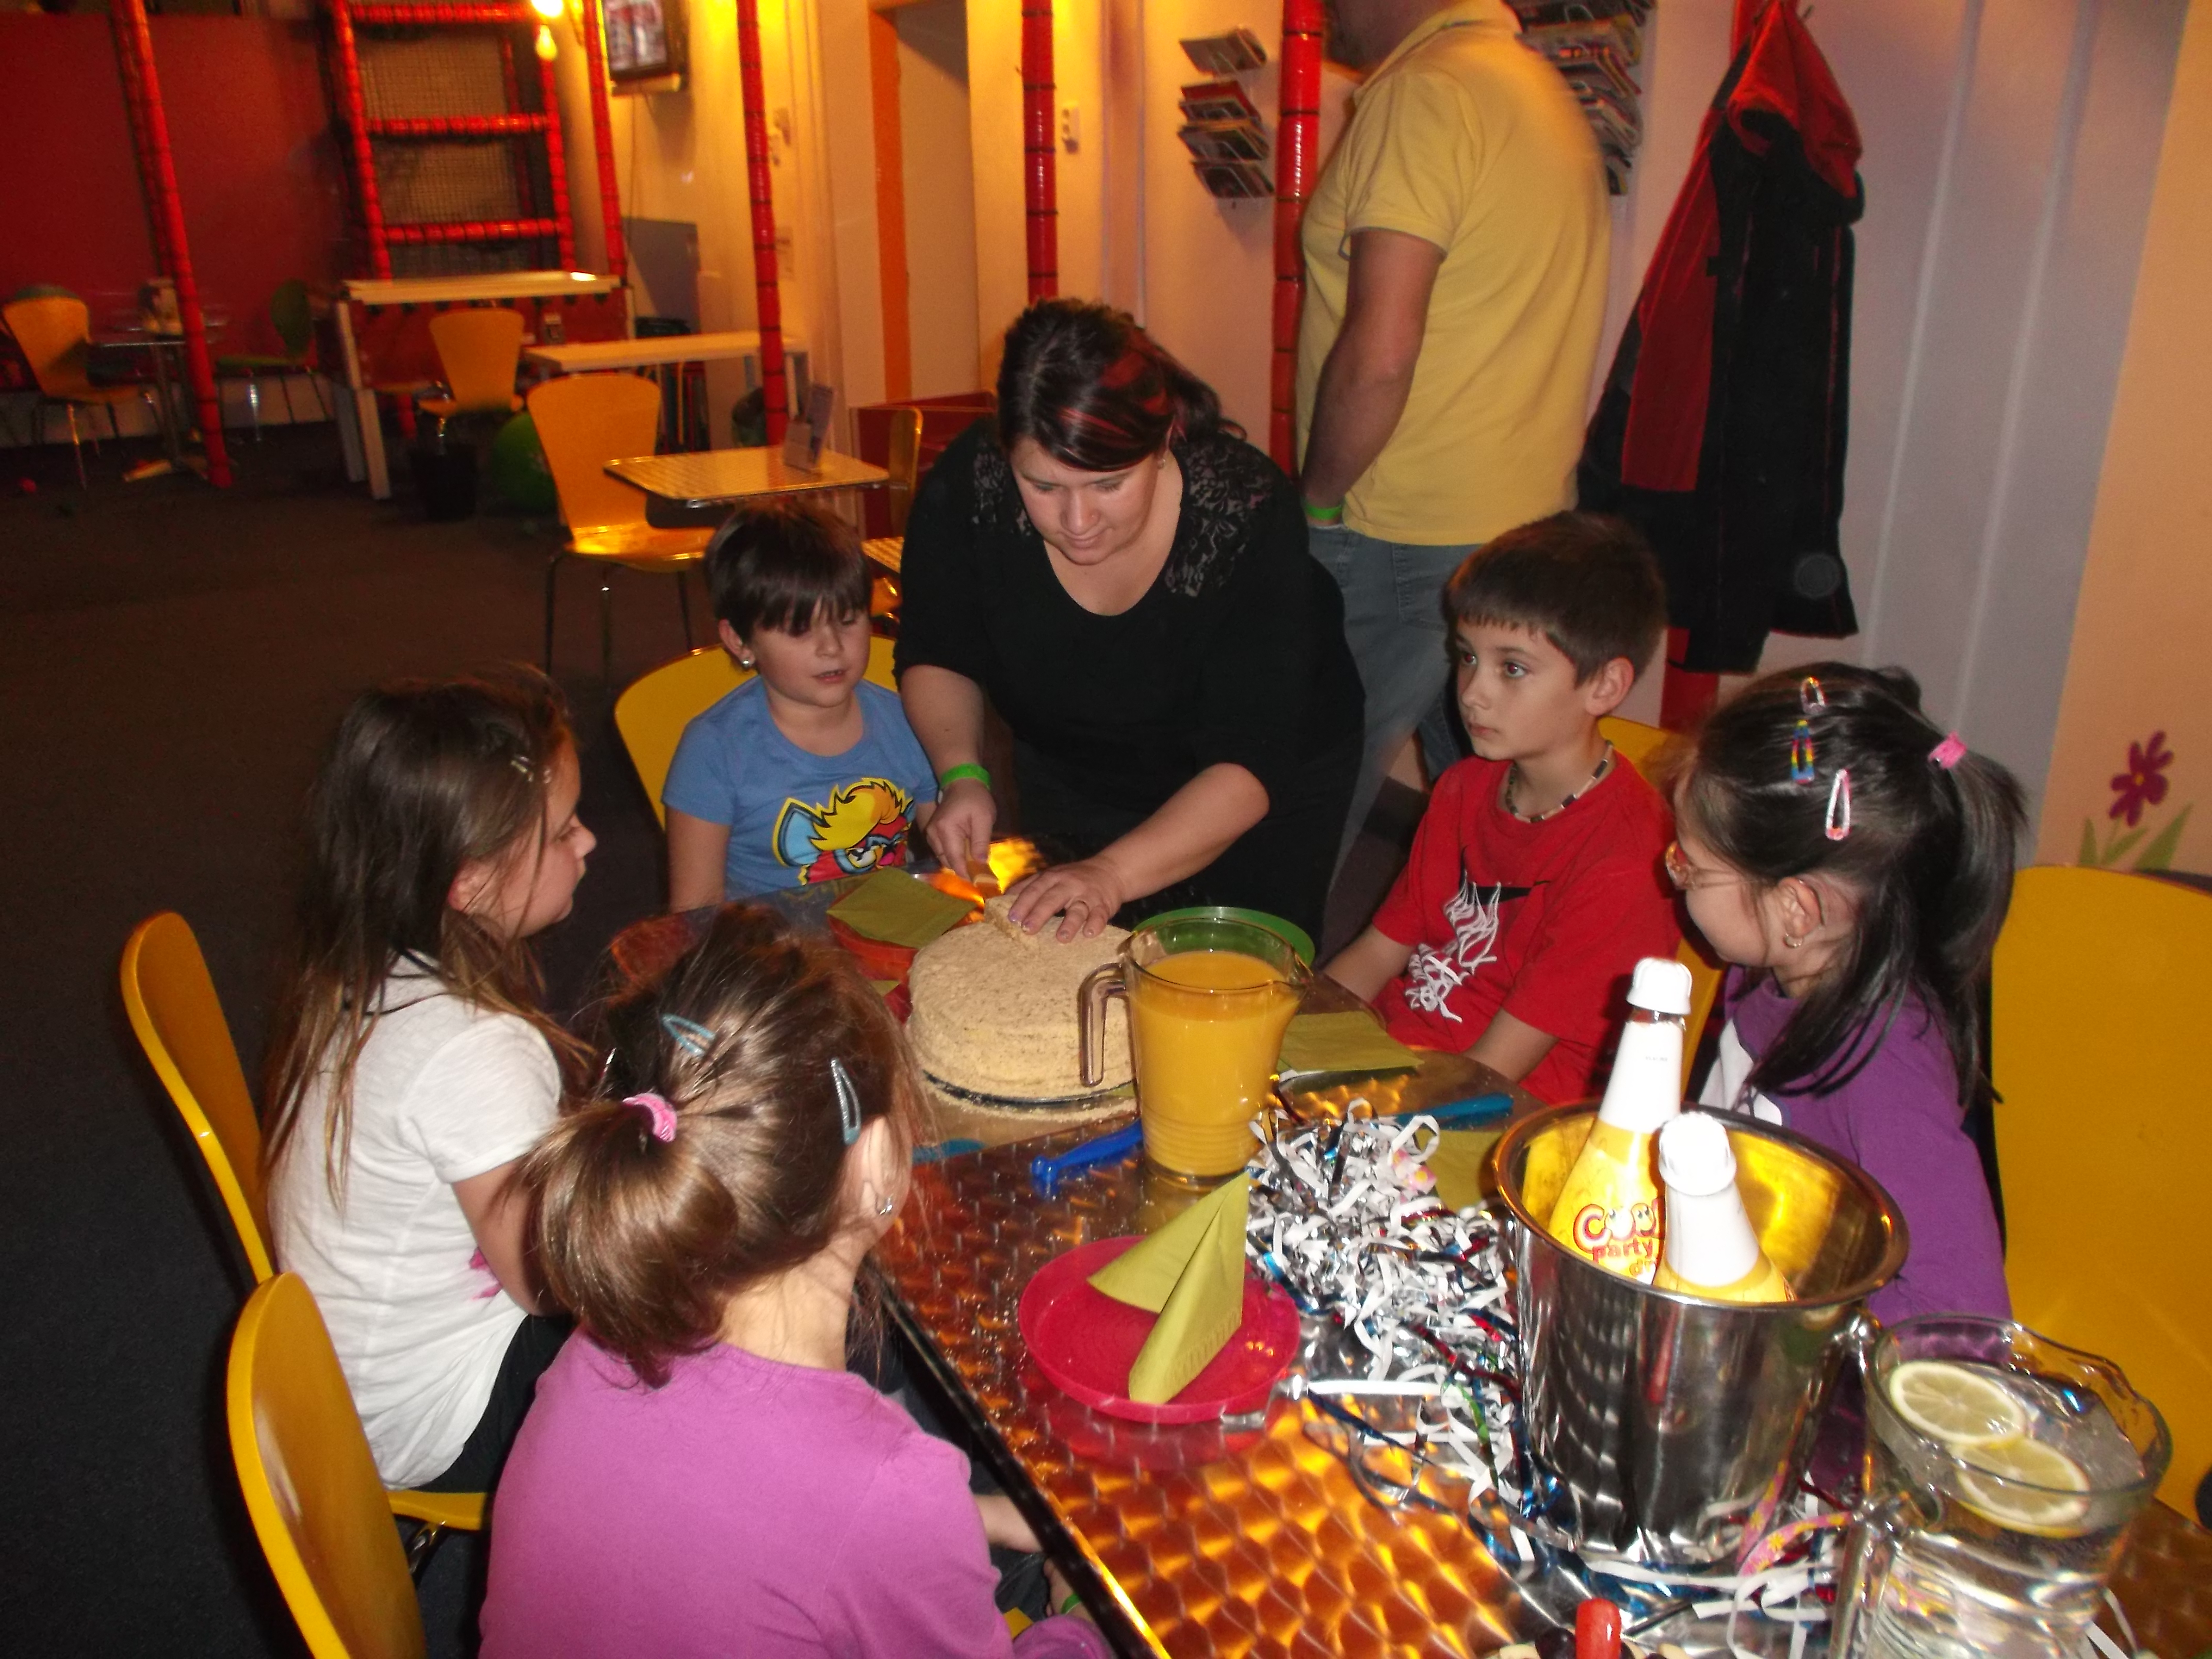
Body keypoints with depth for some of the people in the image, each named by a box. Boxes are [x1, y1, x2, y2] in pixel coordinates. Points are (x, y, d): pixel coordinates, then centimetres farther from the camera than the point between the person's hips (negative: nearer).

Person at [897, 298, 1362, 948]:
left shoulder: (1248, 512, -33)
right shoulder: (968, 487, -25)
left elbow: (1251, 763, -33)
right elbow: (936, 656, -7)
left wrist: (1115, 873, -44)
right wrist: (961, 773, -25)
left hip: (1264, 799, -2)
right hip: (1069, 787, 3)